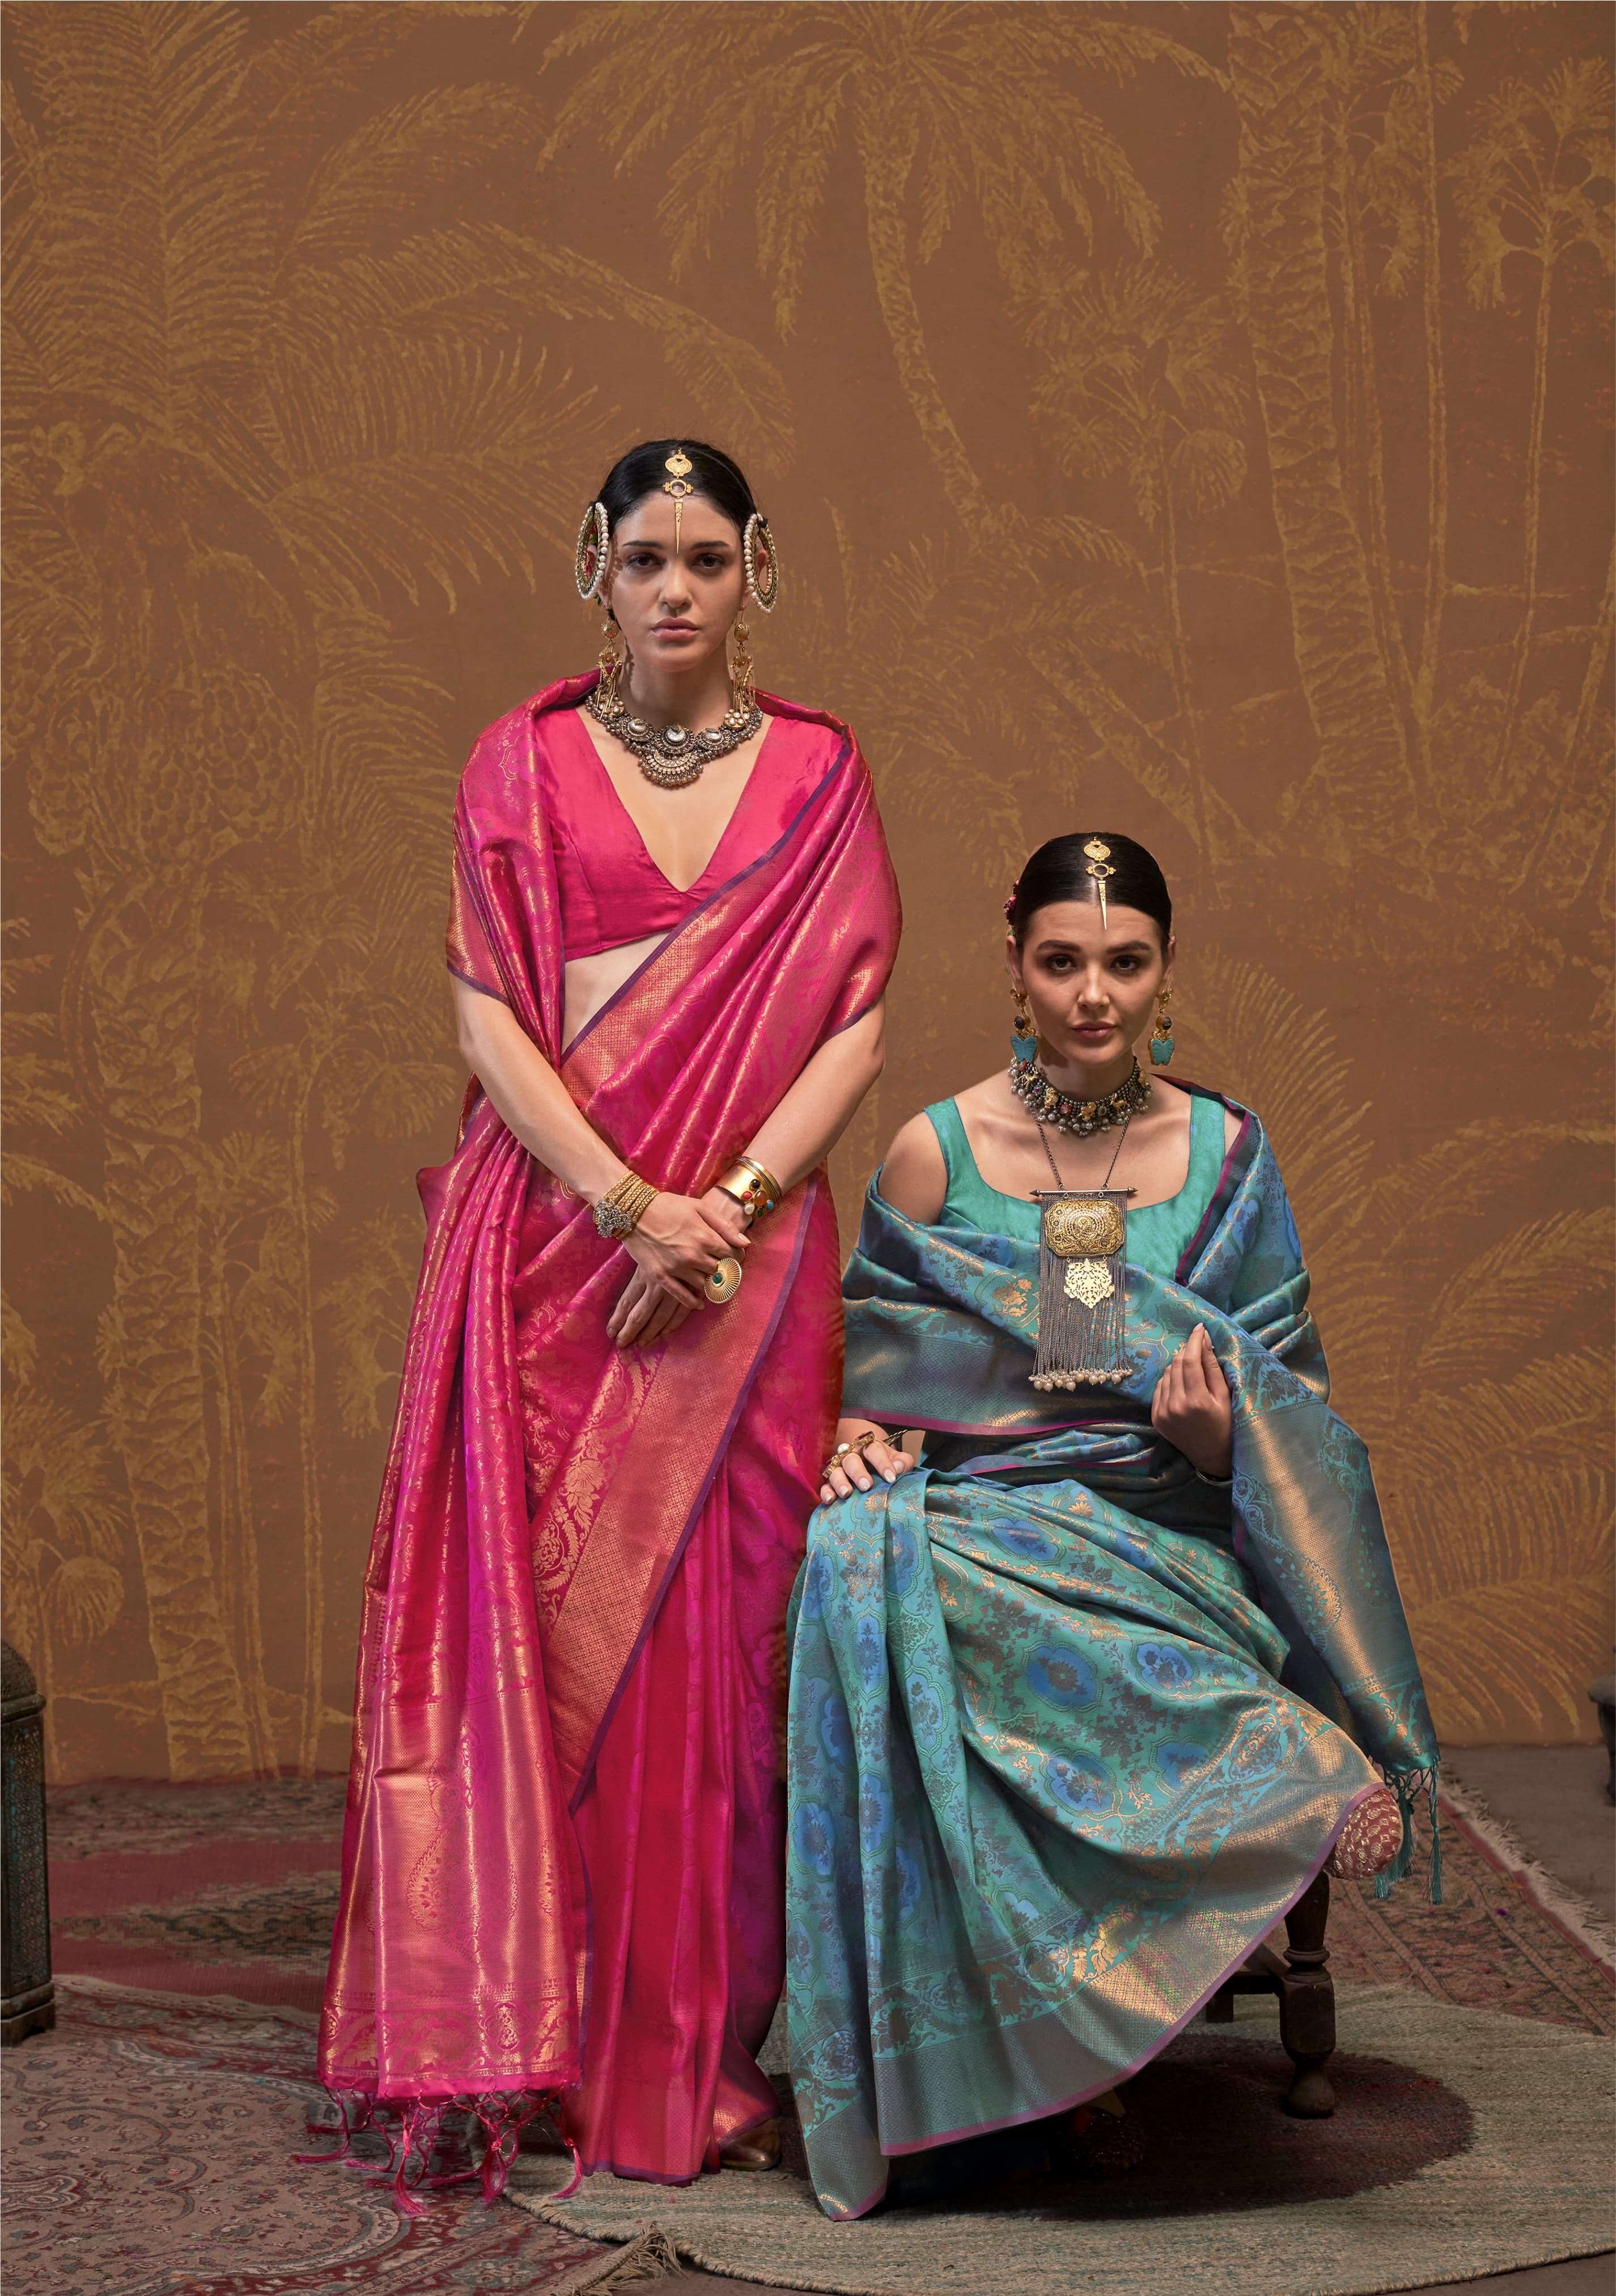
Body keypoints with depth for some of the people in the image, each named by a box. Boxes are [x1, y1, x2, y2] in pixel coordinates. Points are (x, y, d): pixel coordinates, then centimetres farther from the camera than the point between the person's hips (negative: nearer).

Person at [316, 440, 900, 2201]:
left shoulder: (817, 775, 10)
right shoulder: (521, 764, 8)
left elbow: (856, 1024, 2)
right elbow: (487, 1015, 0)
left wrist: (730, 1202, -12)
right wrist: (629, 1202, -12)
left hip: (745, 1247, 0)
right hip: (547, 1234, 0)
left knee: (719, 1623, -1)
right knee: (530, 1611, -5)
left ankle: (705, 2049, 7)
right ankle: (526, 2039, 0)